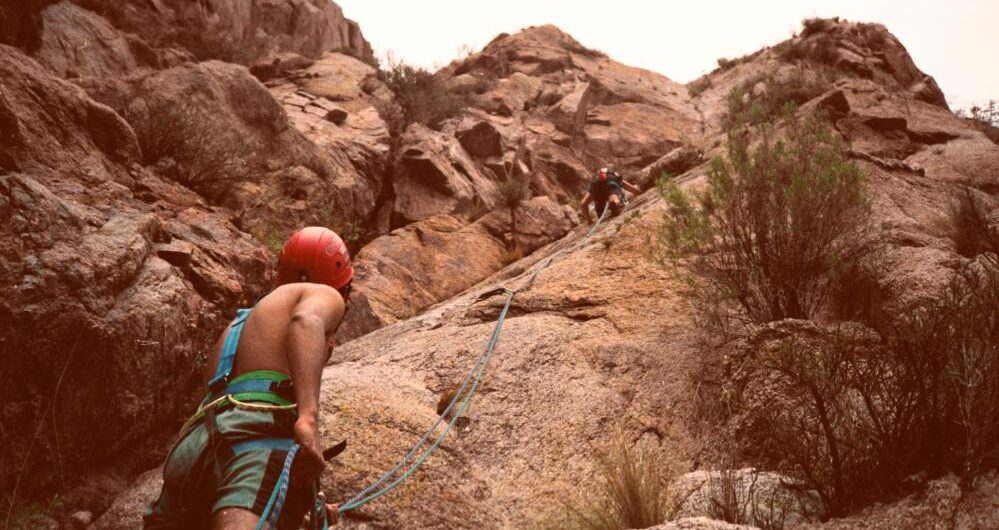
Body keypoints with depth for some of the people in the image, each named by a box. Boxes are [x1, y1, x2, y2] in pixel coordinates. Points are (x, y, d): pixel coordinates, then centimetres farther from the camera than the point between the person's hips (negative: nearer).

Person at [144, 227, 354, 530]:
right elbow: (307, 322, -7)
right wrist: (308, 419, -22)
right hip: (259, 441, -7)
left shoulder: (240, 322, 42)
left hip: (194, 448, 7)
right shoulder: (326, 295, 20)